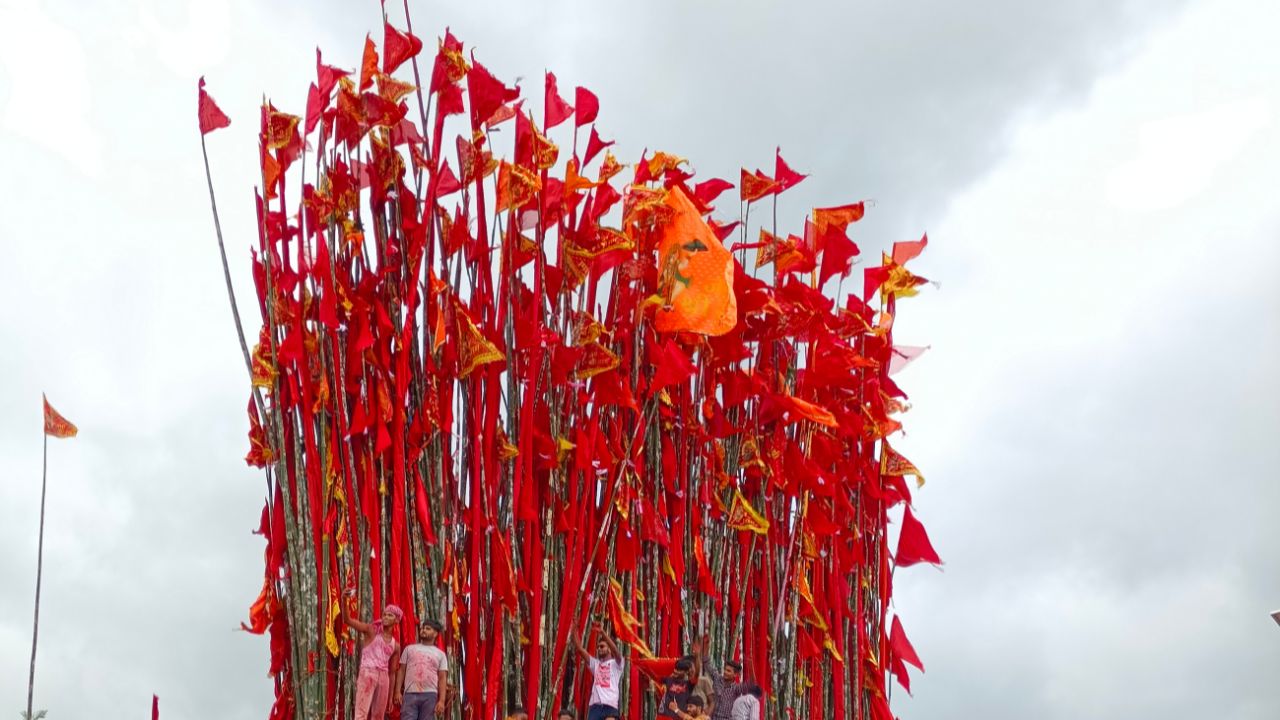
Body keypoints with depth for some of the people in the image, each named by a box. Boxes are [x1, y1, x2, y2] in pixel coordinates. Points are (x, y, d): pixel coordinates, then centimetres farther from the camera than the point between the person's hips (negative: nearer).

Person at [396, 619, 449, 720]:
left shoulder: (440, 654, 12)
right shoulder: (409, 649, 14)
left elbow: (442, 678, 6)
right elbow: (402, 671, 12)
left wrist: (442, 700, -4)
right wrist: (398, 691, 0)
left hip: (430, 695, 0)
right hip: (410, 694, 0)